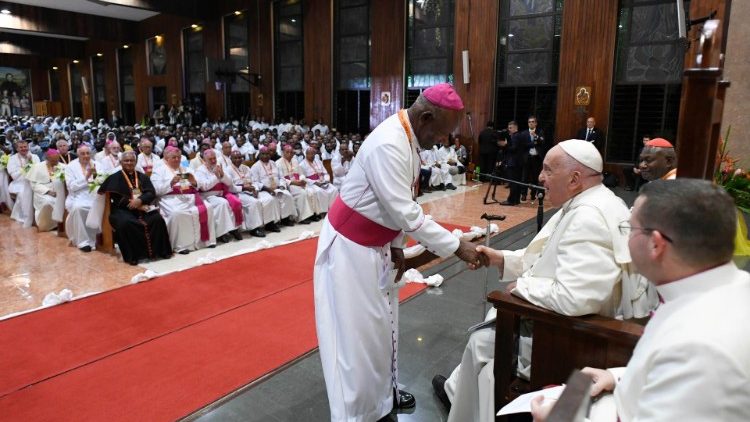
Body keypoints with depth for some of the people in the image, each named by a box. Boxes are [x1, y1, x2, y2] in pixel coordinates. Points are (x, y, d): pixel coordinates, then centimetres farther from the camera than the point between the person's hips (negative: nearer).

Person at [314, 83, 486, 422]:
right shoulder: (388, 145, -29)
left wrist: (396, 246, 7)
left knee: (381, 322, 20)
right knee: (357, 330, 2)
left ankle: (382, 393, 38)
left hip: (373, 244, 9)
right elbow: (406, 213, -30)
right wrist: (456, 246, -24)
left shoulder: (408, 138, 1)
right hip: (350, 247, -9)